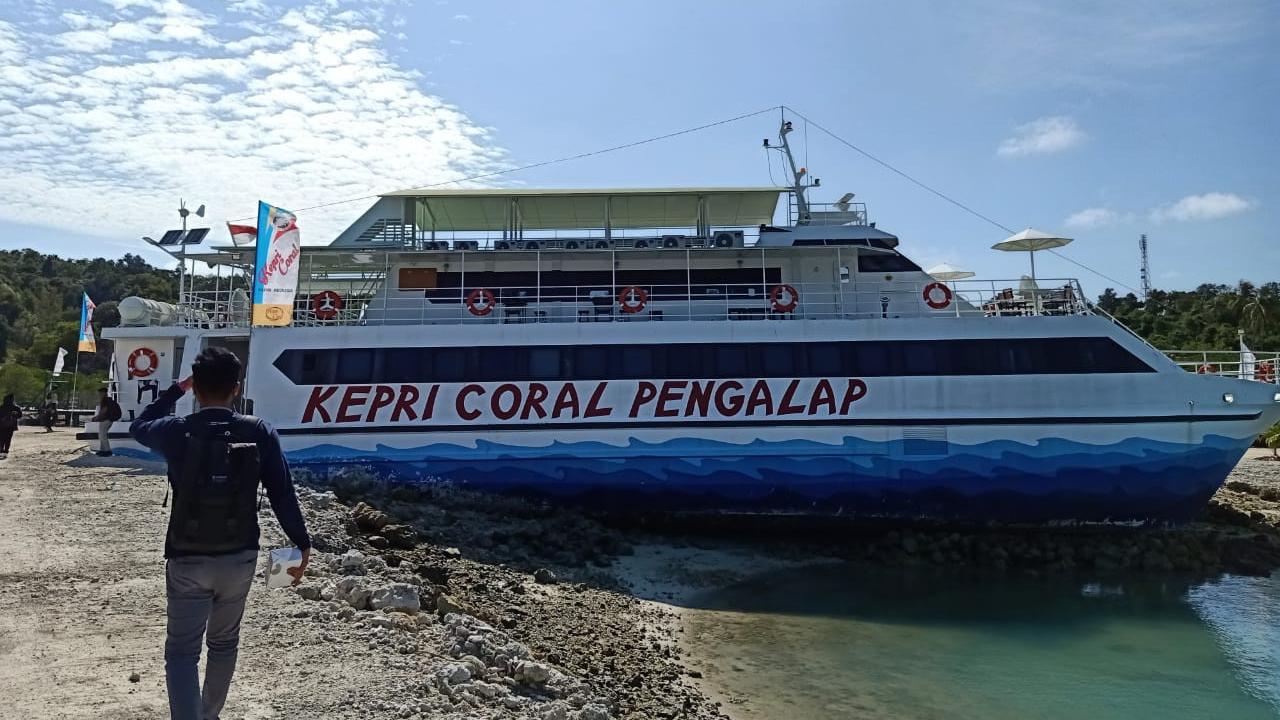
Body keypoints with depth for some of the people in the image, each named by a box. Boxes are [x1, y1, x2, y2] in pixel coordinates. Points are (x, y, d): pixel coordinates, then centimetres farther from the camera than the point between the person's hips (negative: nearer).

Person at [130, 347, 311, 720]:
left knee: (182, 653, 6)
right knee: (224, 643, 22)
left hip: (188, 561, -2)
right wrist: (302, 545, 0)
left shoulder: (176, 431, -10)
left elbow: (138, 426, 15)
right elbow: (282, 494, -8)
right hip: (240, 558, 2)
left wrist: (176, 389, 19)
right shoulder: (259, 432, -9)